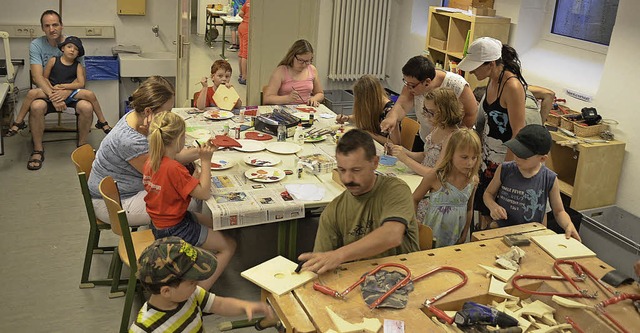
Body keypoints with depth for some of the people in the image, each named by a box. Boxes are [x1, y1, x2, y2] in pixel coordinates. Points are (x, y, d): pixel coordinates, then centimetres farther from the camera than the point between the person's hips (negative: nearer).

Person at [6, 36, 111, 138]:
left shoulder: (78, 66, 1)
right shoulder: (53, 60, 2)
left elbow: (81, 84, -9)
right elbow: (45, 77, 5)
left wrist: (63, 86, -18)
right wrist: (52, 88, -14)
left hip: (70, 93, 0)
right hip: (51, 92, 0)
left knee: (90, 94, -25)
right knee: (32, 93, -25)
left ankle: (102, 122, -6)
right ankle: (18, 122, -6)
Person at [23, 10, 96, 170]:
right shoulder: (36, 45, -5)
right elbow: (37, 76, -15)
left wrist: (67, 91, -28)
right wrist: (52, 96, -32)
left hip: (71, 90, 0)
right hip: (46, 90, 0)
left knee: (86, 107, -31)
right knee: (36, 106, -32)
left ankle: (82, 145, -4)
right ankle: (38, 150, -11)